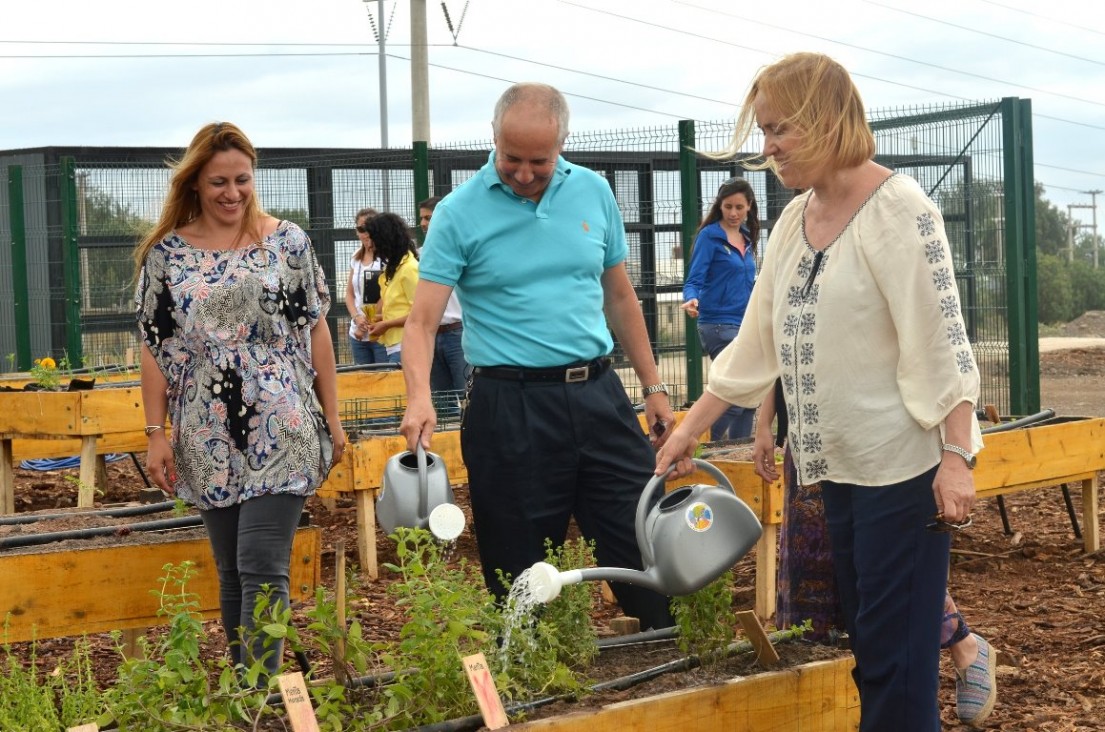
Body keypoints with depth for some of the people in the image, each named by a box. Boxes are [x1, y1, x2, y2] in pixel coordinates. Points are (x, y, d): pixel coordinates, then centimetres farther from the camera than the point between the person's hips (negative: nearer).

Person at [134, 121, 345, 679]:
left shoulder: (287, 242, 2)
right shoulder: (166, 254, 5)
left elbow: (316, 333, 4)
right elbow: (155, 347, 6)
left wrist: (332, 419, 3)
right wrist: (157, 433, 1)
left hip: (281, 433, -2)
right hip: (209, 442, 3)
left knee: (262, 567, -10)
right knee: (231, 572, 11)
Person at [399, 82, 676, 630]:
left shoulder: (593, 192, 7)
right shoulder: (459, 214, -5)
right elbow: (423, 320, -10)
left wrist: (653, 385, 15)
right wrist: (419, 398, -28)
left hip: (598, 395, 3)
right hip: (510, 405, -3)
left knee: (645, 550, 6)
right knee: (523, 573, 4)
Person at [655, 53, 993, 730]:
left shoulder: (898, 210, -10)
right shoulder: (793, 222, 11)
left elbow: (942, 339, -15)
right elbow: (757, 345, 17)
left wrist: (956, 457, -21)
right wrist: (690, 429, 15)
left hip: (904, 463, -8)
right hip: (837, 465, 8)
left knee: (894, 655, -5)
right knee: (863, 644, 12)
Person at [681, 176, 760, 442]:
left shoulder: (746, 238, 14)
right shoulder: (709, 235, -7)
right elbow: (694, 281, -12)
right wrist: (692, 299, -33)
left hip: (745, 325, 8)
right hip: (720, 324, -7)